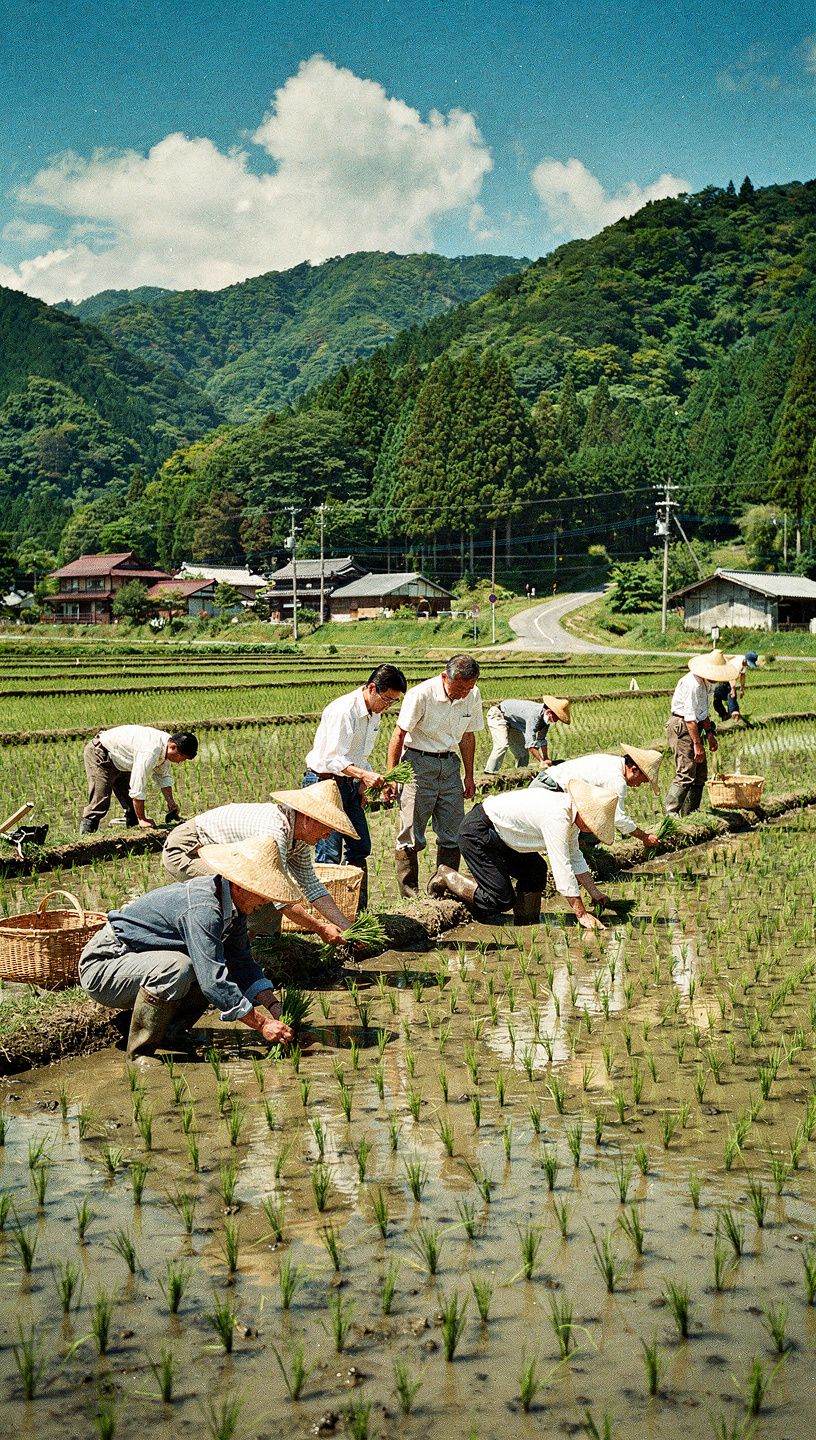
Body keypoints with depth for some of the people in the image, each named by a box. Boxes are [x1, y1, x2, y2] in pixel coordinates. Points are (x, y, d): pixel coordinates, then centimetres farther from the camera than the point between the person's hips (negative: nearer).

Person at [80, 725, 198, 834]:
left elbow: (163, 776, 6)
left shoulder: (166, 743, -9)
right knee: (101, 801, -18)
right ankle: (86, 832, -12)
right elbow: (138, 788, -35)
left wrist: (170, 802, -4)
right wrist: (142, 819, -26)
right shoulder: (150, 752, -37)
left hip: (119, 761, 10)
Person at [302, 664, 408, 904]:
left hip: (347, 785, 9)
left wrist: (361, 785, 11)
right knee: (330, 854, -12)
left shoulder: (374, 714, 7)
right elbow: (333, 759, -27)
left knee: (360, 848, 10)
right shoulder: (344, 711, -23)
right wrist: (364, 775, -38)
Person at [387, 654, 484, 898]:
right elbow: (399, 734, -13)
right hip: (418, 762, -5)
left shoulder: (473, 696, -2)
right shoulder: (421, 695, -19)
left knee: (452, 835, 5)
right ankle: (409, 895, 3)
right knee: (411, 835, -5)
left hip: (450, 763, 5)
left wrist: (469, 776, 14)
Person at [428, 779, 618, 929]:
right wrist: (582, 914, -24)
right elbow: (562, 869, -27)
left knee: (536, 870, 10)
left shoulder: (569, 812, 2)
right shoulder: (557, 818, -27)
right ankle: (447, 878, 3)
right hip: (476, 833, -10)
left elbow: (575, 858, 16)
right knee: (502, 900, -11)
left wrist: (595, 893, 14)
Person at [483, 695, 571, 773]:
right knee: (503, 745, -28)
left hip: (512, 723, 10)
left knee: (522, 751, 7)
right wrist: (541, 761, -42)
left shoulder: (546, 718, -9)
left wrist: (546, 759, 2)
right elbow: (530, 742, -41)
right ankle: (489, 772, -29)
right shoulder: (534, 715, -38)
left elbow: (542, 739, 5)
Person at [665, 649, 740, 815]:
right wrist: (697, 744, -23)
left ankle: (689, 815, 18)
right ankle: (670, 815, -17)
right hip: (681, 727, -10)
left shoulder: (709, 683, 8)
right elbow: (690, 717, -24)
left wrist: (709, 733, 13)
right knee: (686, 774, -17)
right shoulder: (692, 684, -23)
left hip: (695, 727, 10)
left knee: (700, 775, 11)